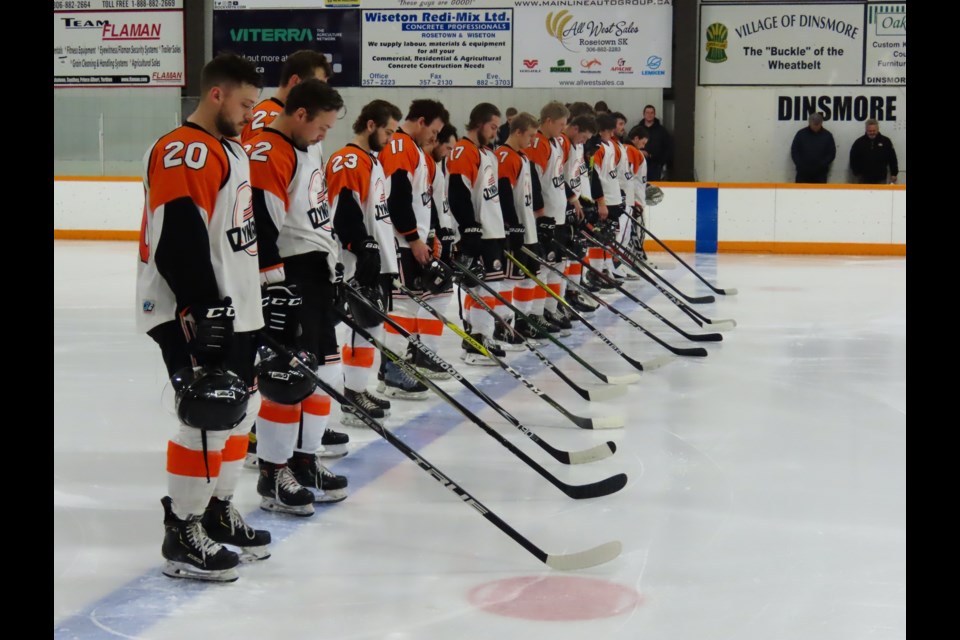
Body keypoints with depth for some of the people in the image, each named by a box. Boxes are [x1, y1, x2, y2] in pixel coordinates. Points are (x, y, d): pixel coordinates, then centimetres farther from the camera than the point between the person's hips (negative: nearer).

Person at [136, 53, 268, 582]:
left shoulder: (229, 150, 17)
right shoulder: (185, 152, -16)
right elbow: (180, 238, -24)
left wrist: (260, 300, 25)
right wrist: (205, 310, -26)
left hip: (233, 308, 11)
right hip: (192, 314, -11)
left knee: (240, 407, 17)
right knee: (210, 414, -11)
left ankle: (217, 512, 32)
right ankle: (181, 536, -1)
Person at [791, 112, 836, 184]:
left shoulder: (827, 135, 1)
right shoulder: (801, 134, 0)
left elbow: (832, 153, 2)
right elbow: (794, 151, 2)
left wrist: (822, 165, -12)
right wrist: (800, 164, -10)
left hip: (820, 173, 0)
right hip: (803, 172, 0)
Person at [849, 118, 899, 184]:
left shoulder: (885, 141, 0)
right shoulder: (859, 142, 0)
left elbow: (892, 159, 4)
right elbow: (853, 159, 6)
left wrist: (893, 174, 2)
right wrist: (857, 173, 1)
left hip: (881, 179, 0)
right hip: (864, 180, 0)